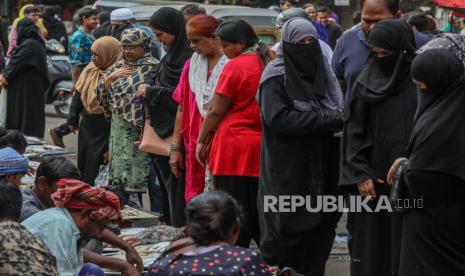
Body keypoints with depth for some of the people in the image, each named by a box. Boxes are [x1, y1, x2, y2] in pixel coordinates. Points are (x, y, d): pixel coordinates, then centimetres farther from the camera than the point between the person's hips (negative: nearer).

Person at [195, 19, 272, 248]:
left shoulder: (235, 66, -11)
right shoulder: (268, 63, 7)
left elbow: (216, 112, -8)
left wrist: (201, 141, 3)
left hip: (234, 147, -6)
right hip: (262, 148, 6)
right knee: (259, 212, 11)